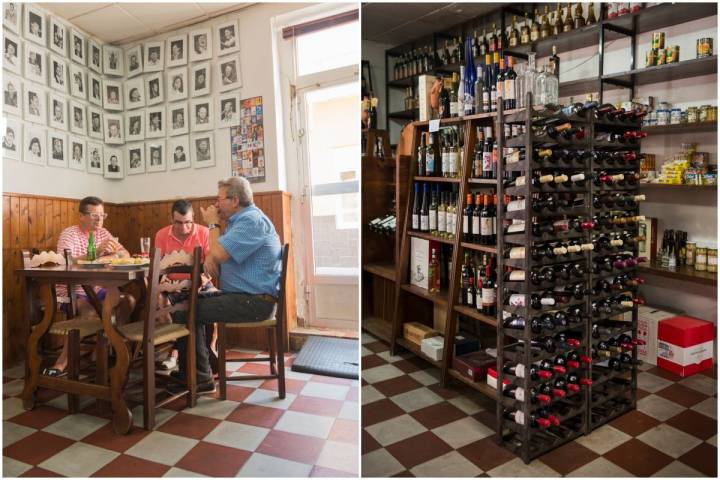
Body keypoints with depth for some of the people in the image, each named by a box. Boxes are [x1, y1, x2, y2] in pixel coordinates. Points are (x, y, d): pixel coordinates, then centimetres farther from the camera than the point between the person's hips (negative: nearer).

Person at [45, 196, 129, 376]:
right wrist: (96, 251, -35)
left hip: (97, 289, 6)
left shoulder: (103, 233, 11)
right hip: (72, 290, -6)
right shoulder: (69, 234, -8)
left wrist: (111, 256, -15)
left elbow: (125, 254, 8)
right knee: (87, 309, -34)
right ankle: (63, 362, -22)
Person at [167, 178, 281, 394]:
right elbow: (218, 253, 21)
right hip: (242, 295, 11)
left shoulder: (251, 220, -16)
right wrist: (210, 256, -3)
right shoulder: (240, 220, 18)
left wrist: (213, 224, -5)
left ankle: (200, 378, 0)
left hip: (254, 301, -11)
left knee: (183, 312, -12)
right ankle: (198, 366, 24)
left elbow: (220, 254, -23)